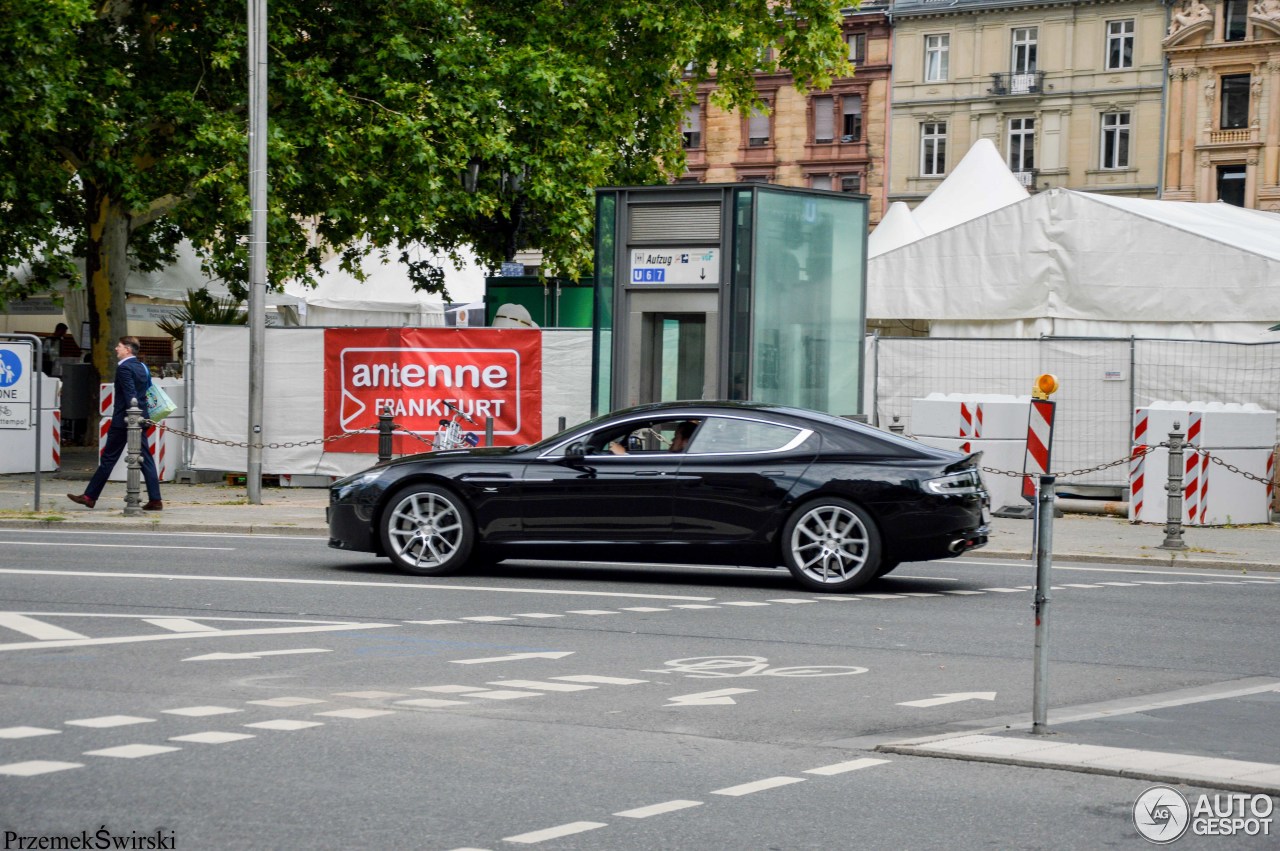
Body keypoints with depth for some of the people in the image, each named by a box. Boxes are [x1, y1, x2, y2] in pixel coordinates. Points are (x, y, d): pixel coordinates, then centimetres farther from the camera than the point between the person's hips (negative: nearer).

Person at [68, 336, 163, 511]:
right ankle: (155, 500, -3)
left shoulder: (124, 368, -12)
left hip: (123, 420, -8)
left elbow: (130, 394, -21)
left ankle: (90, 496, 9)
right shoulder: (142, 367, 13)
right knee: (145, 459, 4)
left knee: (108, 459, 0)